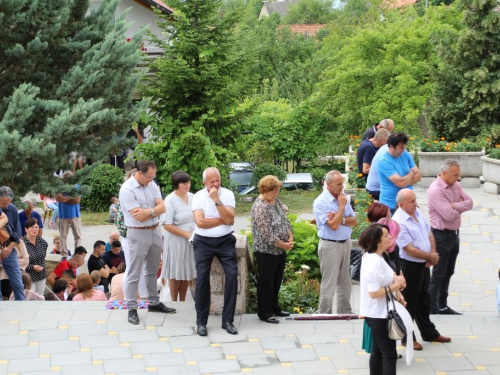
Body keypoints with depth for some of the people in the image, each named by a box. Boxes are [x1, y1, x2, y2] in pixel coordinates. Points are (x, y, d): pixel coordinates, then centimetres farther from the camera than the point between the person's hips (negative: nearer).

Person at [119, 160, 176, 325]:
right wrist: (155, 210, -9)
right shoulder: (127, 189, -17)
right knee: (134, 273, -1)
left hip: (155, 231, 7)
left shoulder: (152, 185, 4)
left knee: (152, 270, 18)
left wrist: (149, 211, -20)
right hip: (138, 234, -7)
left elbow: (162, 207, -3)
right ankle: (132, 308, 4)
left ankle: (154, 302, 29)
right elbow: (139, 216, -21)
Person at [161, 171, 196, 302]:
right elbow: (167, 225, -17)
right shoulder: (170, 200, -14)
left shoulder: (192, 197, 4)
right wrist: (186, 234, -17)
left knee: (187, 271, 12)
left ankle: (183, 302, 24)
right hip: (176, 241, -6)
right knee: (176, 273, 3)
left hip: (191, 240, 6)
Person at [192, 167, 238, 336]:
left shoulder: (228, 194, -2)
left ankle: (228, 320, 0)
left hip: (225, 241, 1)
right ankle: (201, 322, 4)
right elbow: (200, 222, -16)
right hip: (203, 242, -1)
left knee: (232, 275, -10)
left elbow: (229, 219, -14)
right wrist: (223, 220, -10)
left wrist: (216, 200, -20)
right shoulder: (198, 196, -4)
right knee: (202, 278, -6)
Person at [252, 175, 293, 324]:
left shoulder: (276, 201, 5)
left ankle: (274, 308, 31)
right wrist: (284, 245, -16)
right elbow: (267, 234, -24)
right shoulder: (260, 207, -22)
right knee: (266, 282, 2)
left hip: (280, 250, 9)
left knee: (277, 280, 18)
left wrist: (290, 238, -2)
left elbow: (285, 220, 12)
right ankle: (264, 313, 12)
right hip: (267, 251, -9)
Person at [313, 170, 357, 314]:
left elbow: (354, 221, 5)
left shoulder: (343, 197, 7)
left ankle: (345, 312, 28)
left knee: (345, 282, 16)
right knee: (329, 285, -2)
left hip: (346, 243, 7)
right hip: (330, 245, -7)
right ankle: (325, 316, 5)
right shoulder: (320, 202, -14)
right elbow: (333, 225, -21)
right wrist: (342, 206, -14)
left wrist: (341, 219, -15)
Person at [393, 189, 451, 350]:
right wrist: (431, 256, -14)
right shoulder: (399, 222, -25)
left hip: (424, 264, 8)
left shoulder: (418, 212, 3)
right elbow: (410, 250, -25)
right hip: (409, 266, -8)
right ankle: (407, 338, 18)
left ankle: (429, 333, 35)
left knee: (424, 300, 21)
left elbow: (429, 235, 10)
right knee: (409, 302, 5)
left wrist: (433, 255, -6)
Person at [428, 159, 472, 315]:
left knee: (448, 273, 16)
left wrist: (454, 206, -17)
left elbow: (469, 202, 0)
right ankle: (432, 310, 4)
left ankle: (443, 306, 26)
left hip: (454, 234, 8)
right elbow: (449, 215, -26)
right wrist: (461, 206, -7)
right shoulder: (435, 190, -22)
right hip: (441, 236, -8)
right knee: (438, 275, -3)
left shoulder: (455, 185, 5)